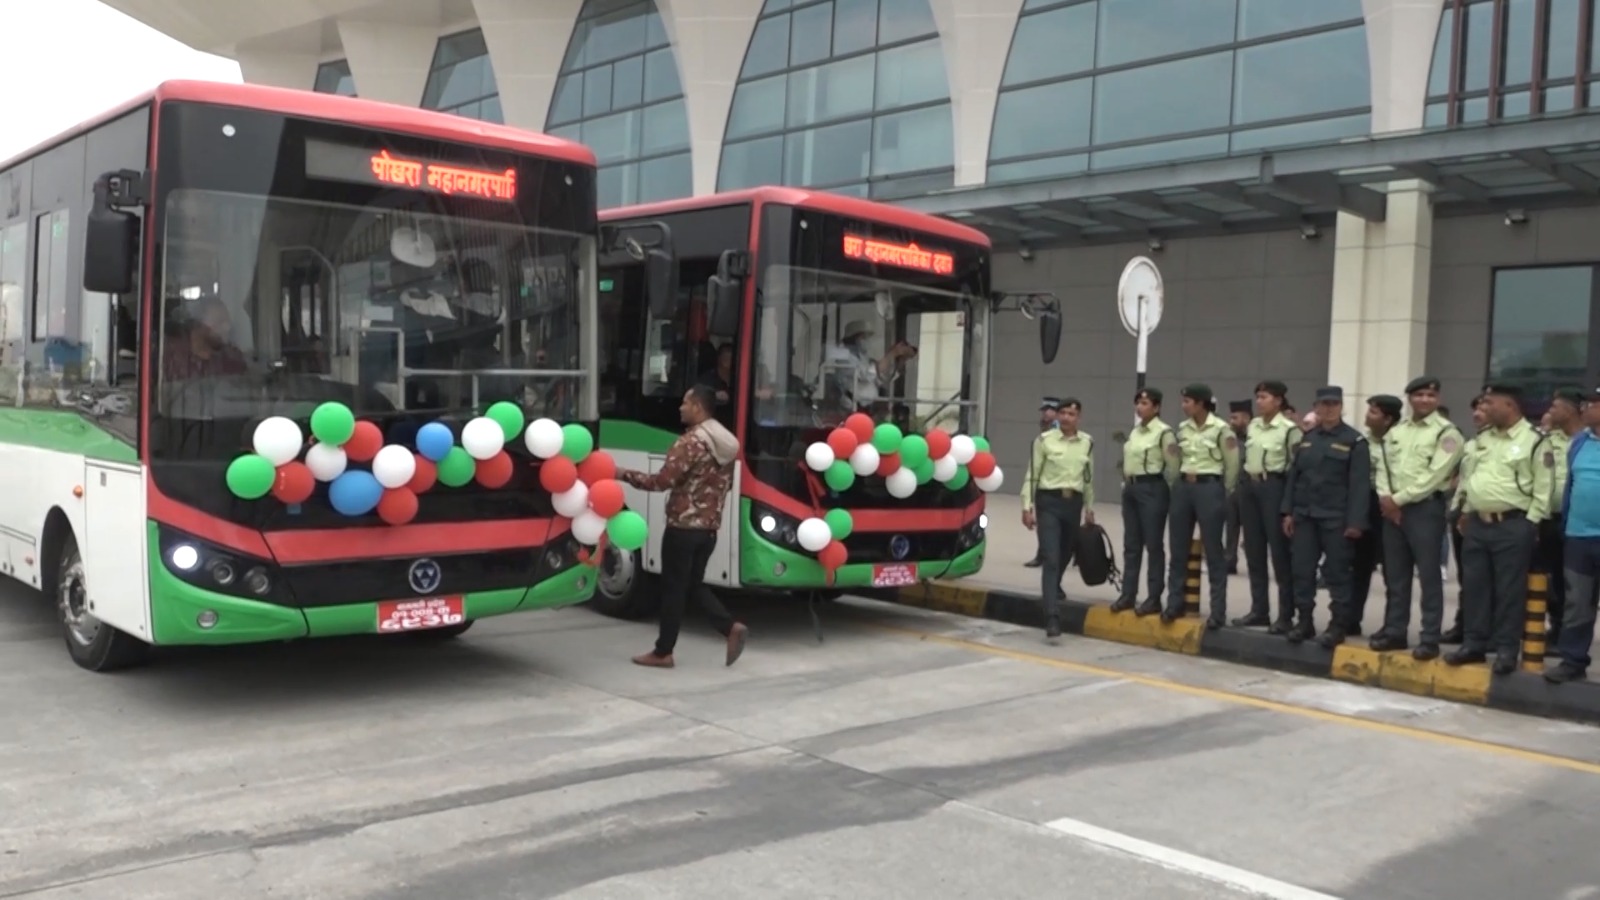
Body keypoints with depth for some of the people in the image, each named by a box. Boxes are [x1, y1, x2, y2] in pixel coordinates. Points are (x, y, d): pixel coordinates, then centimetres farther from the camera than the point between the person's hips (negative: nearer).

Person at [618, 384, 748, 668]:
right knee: (694, 584, 17)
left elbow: (663, 481, -18)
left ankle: (663, 652, 9)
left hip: (683, 527, -8)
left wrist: (625, 475, -9)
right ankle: (731, 627, 1)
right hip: (709, 527, 8)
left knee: (674, 588, 1)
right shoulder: (728, 443, 11)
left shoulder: (691, 442, -16)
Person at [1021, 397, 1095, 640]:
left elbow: (1088, 478, 15)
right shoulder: (1044, 440, -6)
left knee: (1064, 555, 19)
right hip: (1049, 502, -4)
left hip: (1073, 503, 4)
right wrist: (1027, 506, -8)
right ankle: (1052, 618, -18)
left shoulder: (1087, 443, 6)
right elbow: (1031, 475, -4)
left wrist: (1089, 508, 17)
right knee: (1051, 559, -13)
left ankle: (1053, 586, 53)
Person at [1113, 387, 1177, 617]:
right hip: (1131, 488, 8)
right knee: (1131, 545, 9)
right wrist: (1127, 483, 15)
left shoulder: (1164, 432, -10)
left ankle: (1154, 599, 5)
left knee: (1154, 545, -1)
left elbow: (1173, 467, -11)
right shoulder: (1135, 431, 13)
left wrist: (1166, 494, -6)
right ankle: (1128, 594, 15)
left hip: (1153, 489, -8)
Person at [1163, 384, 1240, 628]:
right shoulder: (1182, 429, 9)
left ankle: (1218, 611, 4)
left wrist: (1223, 494, 1)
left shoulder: (1221, 429, -8)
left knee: (1213, 552, -1)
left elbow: (1232, 465, -4)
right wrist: (1180, 483, 14)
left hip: (1209, 488, -6)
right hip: (1183, 488, 6)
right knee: (1178, 549, 7)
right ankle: (1174, 603, 15)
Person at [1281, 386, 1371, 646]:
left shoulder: (1354, 441, -3)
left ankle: (1338, 625, 9)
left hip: (1336, 518, -4)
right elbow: (1293, 475, 13)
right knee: (1302, 570, 5)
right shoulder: (1306, 438, 12)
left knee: (1337, 573, 1)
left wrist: (1355, 521, -14)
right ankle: (1305, 621, 15)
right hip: (1304, 515, 5)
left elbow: (1360, 484, -8)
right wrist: (1288, 511, 6)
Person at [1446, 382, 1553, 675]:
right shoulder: (1483, 439, 13)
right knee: (1475, 586, 10)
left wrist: (1530, 523, -12)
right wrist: (1465, 512, 16)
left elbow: (1543, 489, -9)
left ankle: (1506, 649, 7)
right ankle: (1474, 643, 18)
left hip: (1512, 526, -7)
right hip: (1477, 524, 7)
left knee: (1509, 590, 0)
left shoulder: (1535, 441, -8)